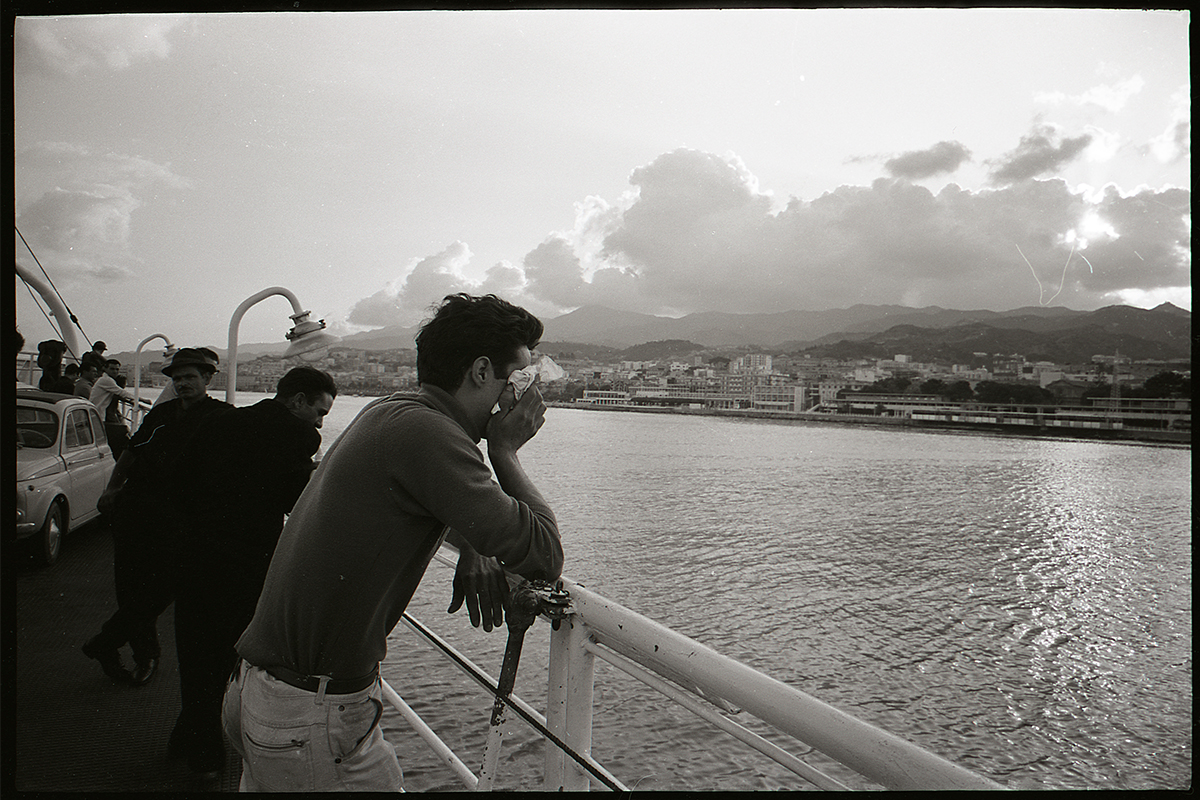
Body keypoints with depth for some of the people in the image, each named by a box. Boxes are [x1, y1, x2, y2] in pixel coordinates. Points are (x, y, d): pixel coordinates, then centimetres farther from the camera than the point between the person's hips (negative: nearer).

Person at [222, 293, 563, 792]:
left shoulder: (384, 413, 6)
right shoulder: (424, 430, -23)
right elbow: (544, 558, -24)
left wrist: (473, 550, 4)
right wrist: (504, 450, -9)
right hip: (313, 720, -9)